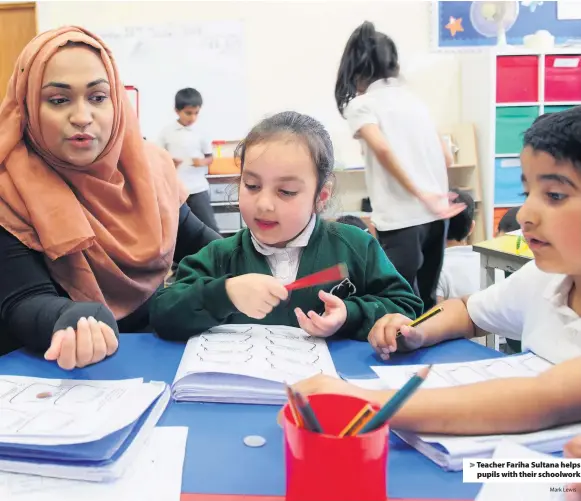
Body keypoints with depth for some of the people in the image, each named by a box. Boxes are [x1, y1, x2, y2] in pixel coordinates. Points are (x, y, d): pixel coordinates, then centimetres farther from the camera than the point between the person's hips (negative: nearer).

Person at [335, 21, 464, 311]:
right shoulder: (413, 99, 17)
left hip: (400, 221, -6)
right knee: (425, 303, 20)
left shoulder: (360, 104, 0)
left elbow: (382, 148, -19)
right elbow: (445, 156, 18)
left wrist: (420, 195, -16)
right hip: (436, 215, 6)